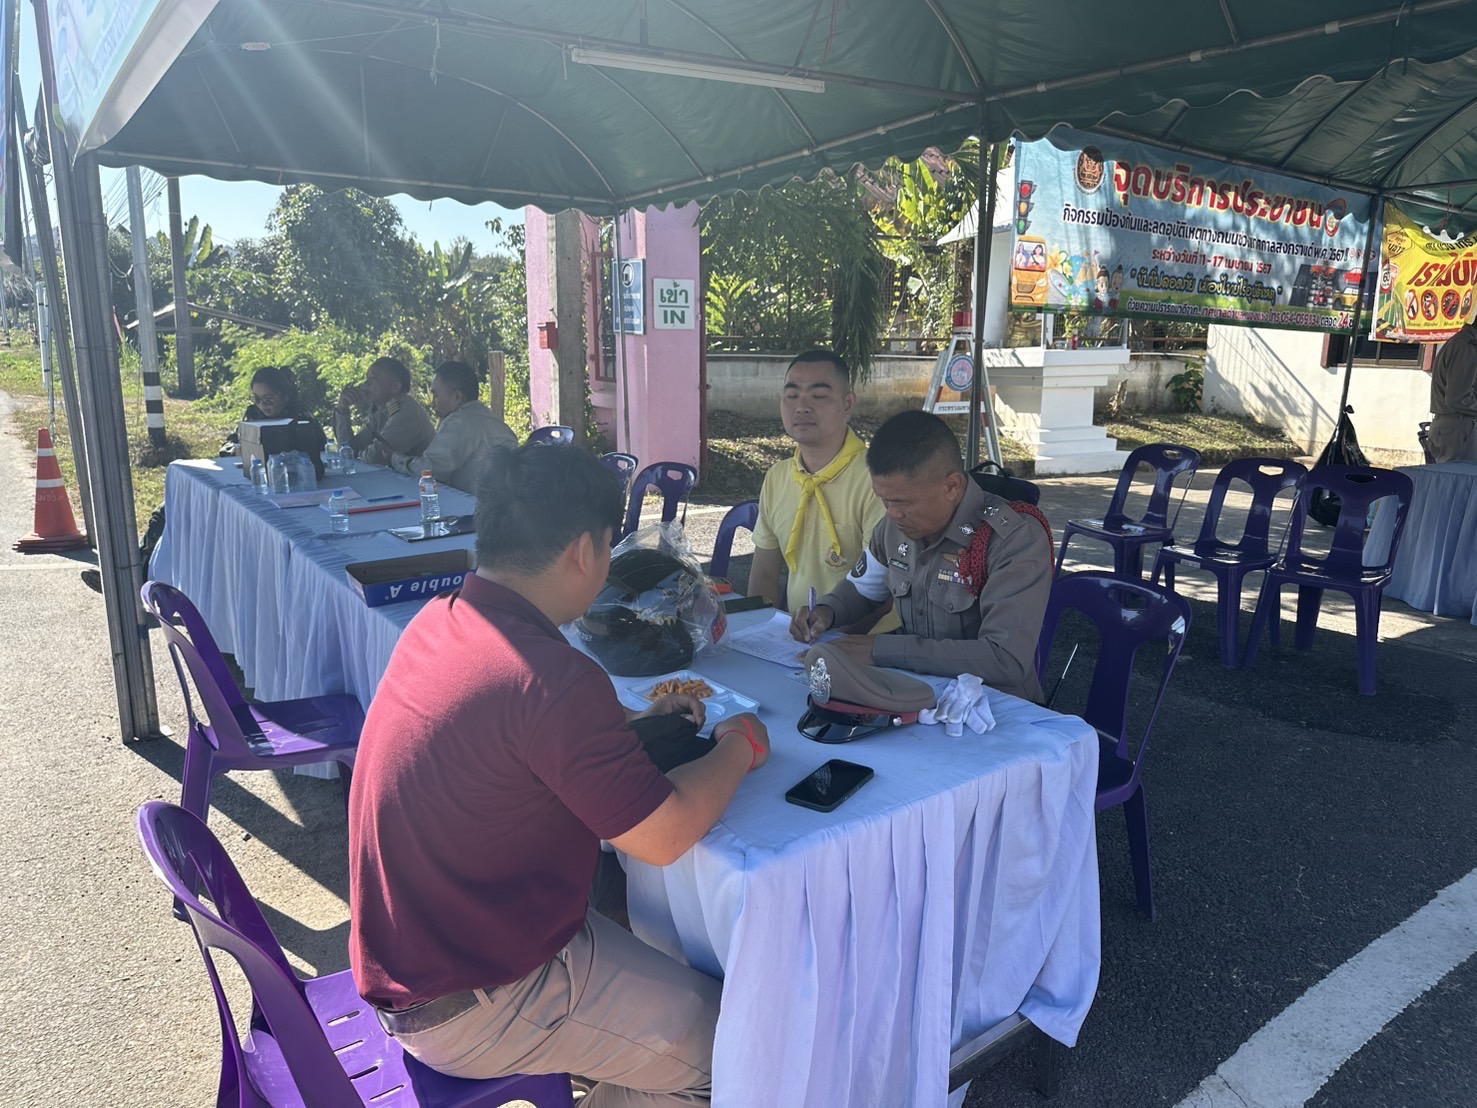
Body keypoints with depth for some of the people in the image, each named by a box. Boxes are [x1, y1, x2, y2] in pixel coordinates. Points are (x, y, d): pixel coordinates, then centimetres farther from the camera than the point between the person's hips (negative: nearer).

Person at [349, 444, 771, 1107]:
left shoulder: (437, 622, -3)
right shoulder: (548, 678, -31)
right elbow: (664, 834, -24)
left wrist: (634, 724, 10)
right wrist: (738, 748, -7)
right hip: (465, 1011, -9)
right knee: (718, 1041, 2)